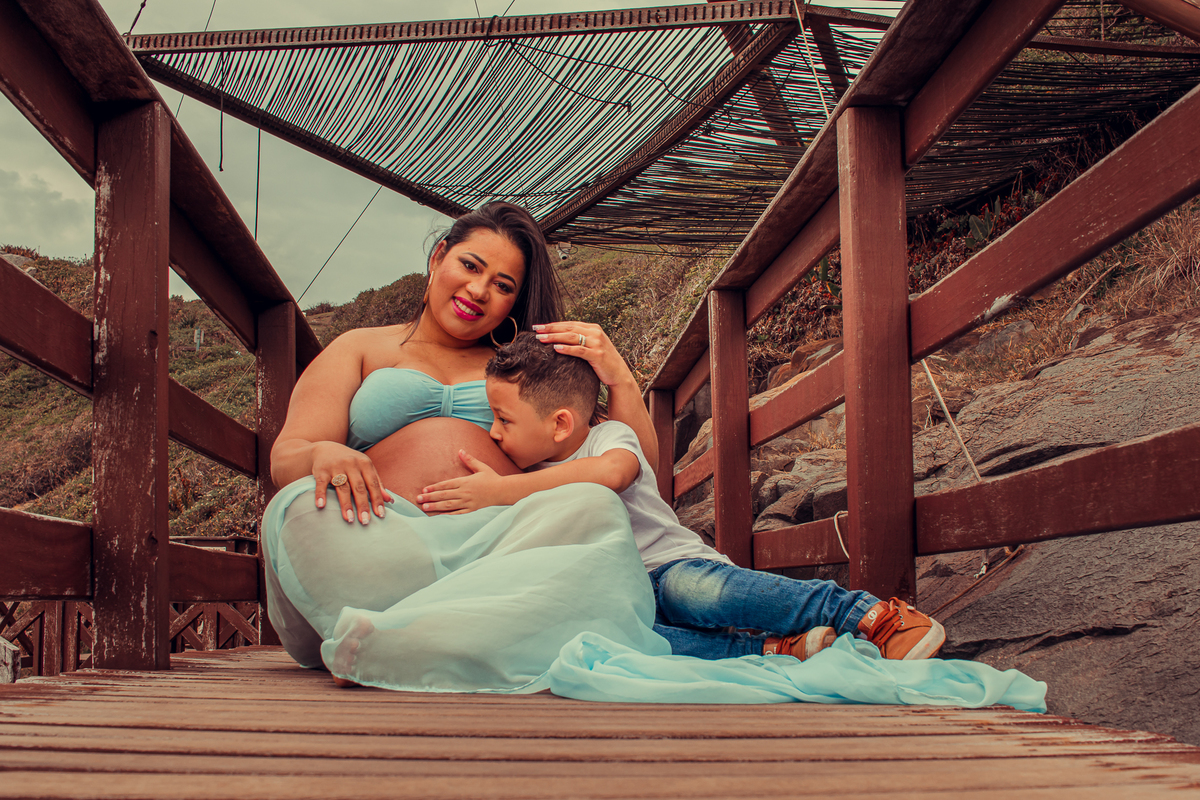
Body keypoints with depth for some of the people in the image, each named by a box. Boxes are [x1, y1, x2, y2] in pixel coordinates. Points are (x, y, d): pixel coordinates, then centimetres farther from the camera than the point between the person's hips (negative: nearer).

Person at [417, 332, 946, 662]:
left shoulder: (610, 437, -7)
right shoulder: (532, 478, 15)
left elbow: (611, 471, -32)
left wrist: (499, 492, -34)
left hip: (674, 564, -5)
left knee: (691, 589, -42)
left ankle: (872, 615, -35)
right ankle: (778, 652, -35)